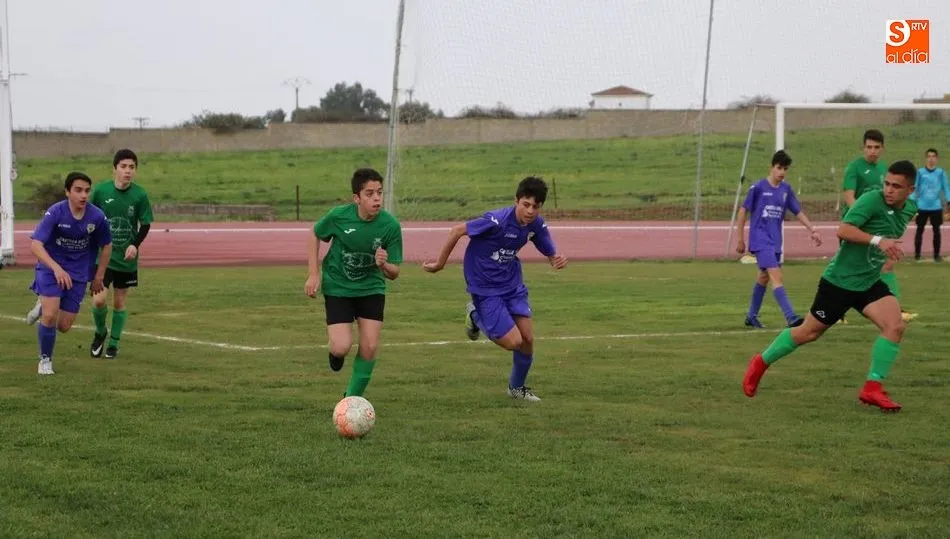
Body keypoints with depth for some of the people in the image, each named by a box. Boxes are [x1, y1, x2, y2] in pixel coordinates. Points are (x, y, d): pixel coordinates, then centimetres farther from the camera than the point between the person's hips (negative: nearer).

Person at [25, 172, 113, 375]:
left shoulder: (97, 216, -13)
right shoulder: (55, 212, -20)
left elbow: (106, 246, 5)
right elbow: (35, 245, -26)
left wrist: (99, 277, 8)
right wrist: (56, 268, -40)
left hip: (78, 274, 3)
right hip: (51, 268, -3)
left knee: (64, 326, 3)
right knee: (50, 317, -19)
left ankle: (44, 305, 36)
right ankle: (45, 359, 6)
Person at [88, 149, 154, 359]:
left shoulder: (139, 195, -9)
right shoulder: (101, 191, -9)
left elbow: (145, 224, -1)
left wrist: (135, 244, -16)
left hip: (127, 258, 1)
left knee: (119, 302, 9)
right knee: (99, 300, -11)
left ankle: (114, 342, 26)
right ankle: (100, 333, 18)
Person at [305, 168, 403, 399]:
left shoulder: (390, 225, -19)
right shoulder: (338, 216, -21)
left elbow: (394, 273, -12)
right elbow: (315, 235, 2)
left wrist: (383, 264, -35)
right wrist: (313, 274, -3)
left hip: (371, 287, 1)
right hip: (337, 287, -1)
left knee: (370, 347, -7)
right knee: (342, 347, -15)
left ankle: (353, 398, 15)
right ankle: (335, 351, 24)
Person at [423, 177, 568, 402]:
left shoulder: (536, 224, -7)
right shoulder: (497, 221, -28)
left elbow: (551, 254, 4)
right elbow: (457, 230, -20)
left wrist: (558, 259, -22)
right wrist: (440, 264, -11)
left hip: (512, 283, 6)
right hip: (485, 288, -6)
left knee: (528, 339, 3)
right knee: (513, 342, -11)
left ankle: (517, 387, 29)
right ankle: (476, 315, 16)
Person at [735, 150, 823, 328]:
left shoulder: (786, 189, 7)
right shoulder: (758, 187, -8)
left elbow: (798, 212, 12)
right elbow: (743, 211, -2)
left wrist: (813, 230, 0)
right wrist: (740, 239, -1)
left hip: (775, 241, 7)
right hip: (760, 240, -7)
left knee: (764, 277, 17)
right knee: (777, 277, -18)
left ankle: (752, 316, 31)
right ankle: (791, 318, -26)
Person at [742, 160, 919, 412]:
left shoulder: (910, 209, 2)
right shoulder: (872, 200, -21)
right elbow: (843, 230, -31)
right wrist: (877, 240, -39)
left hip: (869, 282, 6)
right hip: (840, 280, -6)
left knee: (895, 325, -16)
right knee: (810, 332, 6)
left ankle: (872, 388, -8)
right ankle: (761, 362, 29)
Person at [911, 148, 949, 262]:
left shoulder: (941, 173, 1)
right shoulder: (920, 172, -1)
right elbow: (914, 188, 2)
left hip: (936, 207, 1)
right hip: (922, 207, -1)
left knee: (936, 230, 5)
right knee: (920, 230, 6)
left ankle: (936, 254, 12)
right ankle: (917, 254, 14)